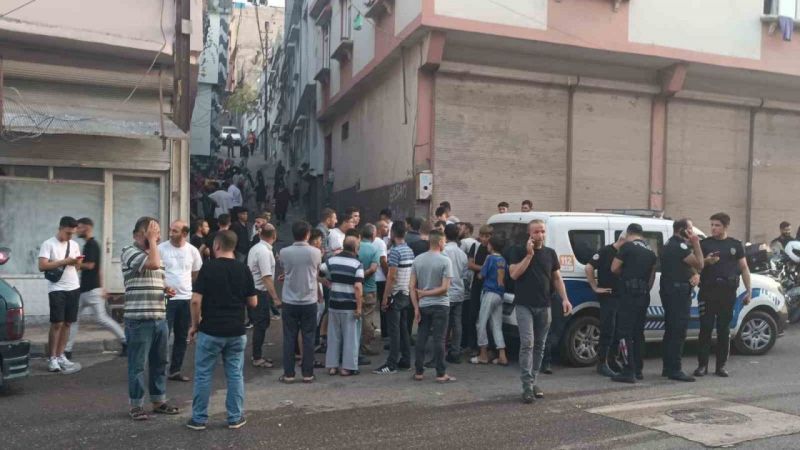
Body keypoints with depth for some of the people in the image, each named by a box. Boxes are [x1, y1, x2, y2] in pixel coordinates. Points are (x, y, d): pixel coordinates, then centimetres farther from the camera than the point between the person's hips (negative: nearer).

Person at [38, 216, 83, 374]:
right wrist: (64, 261, -19)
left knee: (67, 323, 7)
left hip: (73, 288, 5)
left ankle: (60, 356, 15)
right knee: (57, 323, -6)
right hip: (57, 289, -5)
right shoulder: (48, 244, -6)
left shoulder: (74, 245, 12)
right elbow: (42, 266, -15)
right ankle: (52, 358, 3)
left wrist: (77, 262, -6)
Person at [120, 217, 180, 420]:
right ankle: (136, 405, 13)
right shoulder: (129, 252, -10)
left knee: (159, 362, 14)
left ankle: (159, 401, 25)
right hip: (139, 319, -8)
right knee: (138, 364, 2)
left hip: (160, 318, 8)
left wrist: (166, 289, 6)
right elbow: (153, 264, -28)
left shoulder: (154, 252, 16)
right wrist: (151, 240, -16)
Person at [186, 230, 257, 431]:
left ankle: (199, 418, 15)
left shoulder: (208, 268, -9)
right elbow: (253, 302, 3)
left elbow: (196, 300, -14)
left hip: (210, 331, -3)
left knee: (203, 375, 8)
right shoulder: (243, 269, 0)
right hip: (236, 331, 3)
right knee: (235, 375, 10)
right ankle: (235, 418, 16)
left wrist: (195, 325, 0)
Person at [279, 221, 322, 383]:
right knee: (308, 338, 8)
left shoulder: (284, 252, -7)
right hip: (309, 301, 0)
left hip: (289, 301, 0)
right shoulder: (315, 252, -6)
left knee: (289, 339, 8)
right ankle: (307, 374, 13)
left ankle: (288, 374, 12)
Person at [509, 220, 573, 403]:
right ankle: (527, 386, -12)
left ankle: (533, 382, 21)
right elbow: (514, 274, -12)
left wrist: (565, 299, 2)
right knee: (527, 343, -13)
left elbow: (557, 278, 13)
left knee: (539, 346, 10)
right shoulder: (519, 251, -1)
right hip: (524, 305, -4)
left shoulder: (550, 253, 10)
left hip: (544, 306, 5)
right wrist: (529, 254, -15)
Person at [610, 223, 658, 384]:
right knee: (638, 332, 15)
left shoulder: (627, 246, -7)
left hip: (629, 294, -7)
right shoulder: (651, 251, 15)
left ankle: (629, 371, -9)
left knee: (625, 332, -5)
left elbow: (614, 268, -7)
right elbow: (652, 275, 19)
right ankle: (638, 370, 20)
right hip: (644, 295, 8)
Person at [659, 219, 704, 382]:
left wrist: (694, 275, -1)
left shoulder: (670, 244, 18)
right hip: (678, 291, -11)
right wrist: (696, 244, -8)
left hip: (669, 290, 11)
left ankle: (667, 368, 19)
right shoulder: (680, 246, -15)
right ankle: (675, 370, -9)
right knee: (678, 332, -9)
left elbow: (685, 266, 19)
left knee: (671, 330, 14)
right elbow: (699, 264, -14)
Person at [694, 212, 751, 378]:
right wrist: (706, 261, -16)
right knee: (705, 328, -2)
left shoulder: (736, 245, 11)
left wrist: (748, 291, 5)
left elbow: (744, 268, 12)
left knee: (724, 329, 6)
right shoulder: (704, 243, 6)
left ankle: (721, 365, 14)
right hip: (708, 291, -1)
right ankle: (702, 365, 3)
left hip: (728, 291, 1)